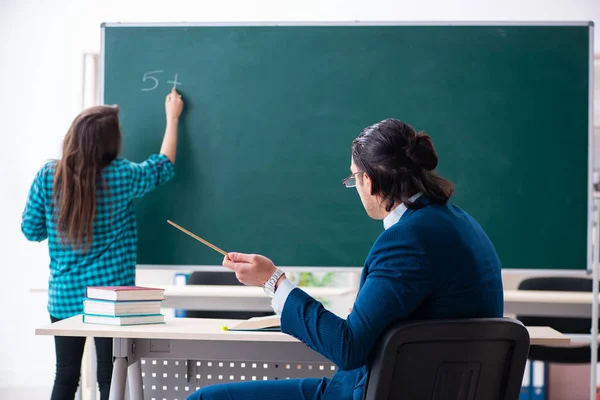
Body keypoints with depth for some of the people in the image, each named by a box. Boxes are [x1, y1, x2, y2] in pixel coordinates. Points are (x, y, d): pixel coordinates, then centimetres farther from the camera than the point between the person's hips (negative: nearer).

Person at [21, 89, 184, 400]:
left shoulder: (48, 176, -6)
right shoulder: (121, 176, -11)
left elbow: (31, 230, 3)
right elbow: (163, 167, 8)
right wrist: (172, 118, 20)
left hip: (64, 297, 3)